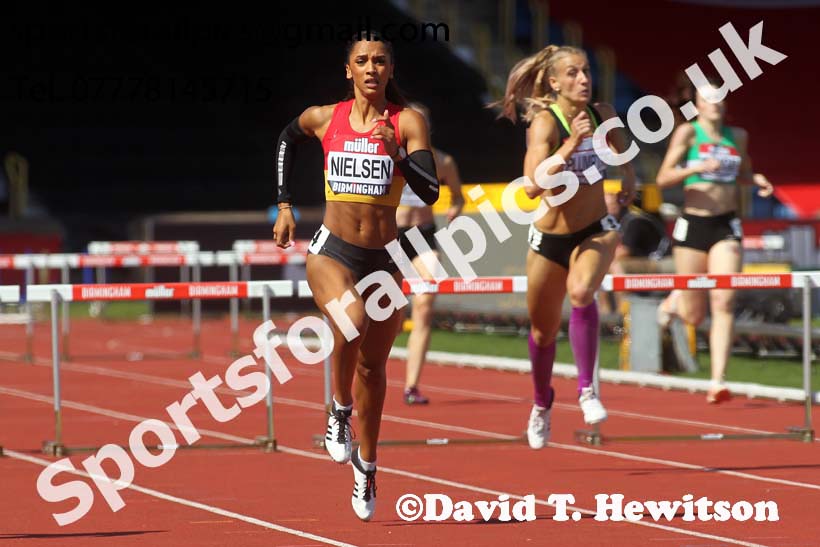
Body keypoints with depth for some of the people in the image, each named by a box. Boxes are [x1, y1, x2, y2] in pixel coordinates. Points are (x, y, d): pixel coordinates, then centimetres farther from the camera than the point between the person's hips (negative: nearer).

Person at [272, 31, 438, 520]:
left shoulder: (408, 122, -5)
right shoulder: (324, 118, 0)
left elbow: (431, 193, -14)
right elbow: (287, 139, 23)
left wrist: (398, 155, -28)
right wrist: (284, 205, 19)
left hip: (384, 259, 1)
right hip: (332, 252, -1)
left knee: (372, 368, 12)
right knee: (352, 321, -33)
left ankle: (367, 469, 30)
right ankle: (340, 408, -8)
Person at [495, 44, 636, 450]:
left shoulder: (603, 114, -5)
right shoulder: (544, 122, -19)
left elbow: (622, 149, 21)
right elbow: (532, 187, -35)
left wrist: (629, 178, 5)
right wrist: (572, 144, -40)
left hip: (596, 231, 1)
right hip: (549, 237, -1)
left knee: (581, 292, -32)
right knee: (544, 329, 14)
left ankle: (587, 389, -21)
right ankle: (542, 403, 42)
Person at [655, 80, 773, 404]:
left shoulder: (737, 136, 11)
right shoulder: (688, 133, -2)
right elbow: (663, 179, -6)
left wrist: (757, 181, 7)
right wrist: (698, 168, -21)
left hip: (726, 227, 2)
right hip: (693, 225, -2)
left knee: (724, 303, -15)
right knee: (694, 316, 6)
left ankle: (718, 382, -16)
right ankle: (676, 300, 44)